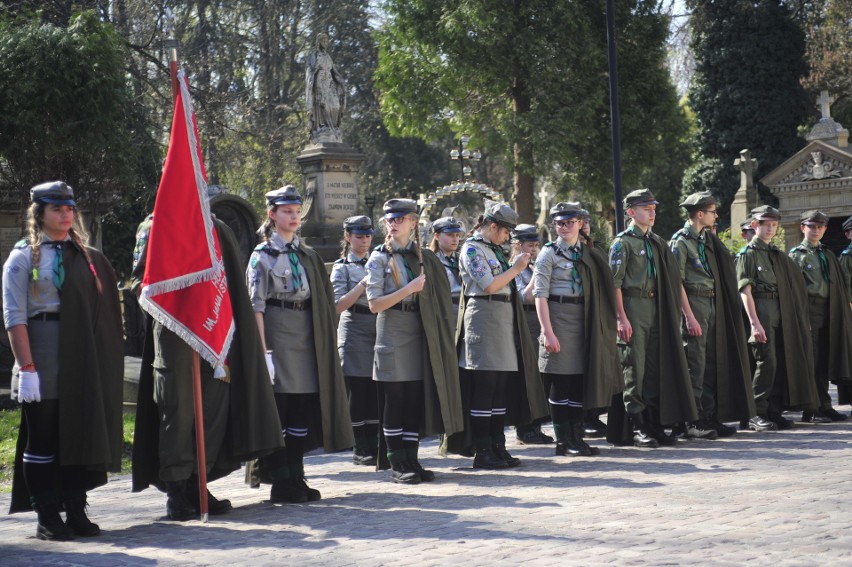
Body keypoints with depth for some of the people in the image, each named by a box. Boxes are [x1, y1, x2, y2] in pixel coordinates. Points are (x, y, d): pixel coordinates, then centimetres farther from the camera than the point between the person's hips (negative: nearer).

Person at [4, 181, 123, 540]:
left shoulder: (86, 256, 13)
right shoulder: (23, 257, -3)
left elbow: (102, 310, 16)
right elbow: (15, 317, -9)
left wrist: (103, 363, 9)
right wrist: (26, 368, -17)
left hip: (82, 362, 5)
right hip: (44, 363, -5)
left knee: (81, 435, 7)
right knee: (42, 440, 1)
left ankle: (76, 513, 16)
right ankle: (47, 520, 8)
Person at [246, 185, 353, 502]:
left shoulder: (306, 255, 15)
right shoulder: (263, 255, -4)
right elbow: (256, 306, -10)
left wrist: (323, 342, 12)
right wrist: (263, 350, -17)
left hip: (306, 338, 6)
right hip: (277, 336, -6)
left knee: (304, 409, 7)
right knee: (277, 409, -3)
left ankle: (296, 480, 16)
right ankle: (281, 484, 2)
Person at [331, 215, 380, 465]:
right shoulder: (342, 267, 0)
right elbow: (338, 306, -10)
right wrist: (363, 284, -17)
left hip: (379, 330, 5)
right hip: (355, 332, -5)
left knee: (375, 392, 5)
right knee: (358, 392, -3)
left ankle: (373, 445, 12)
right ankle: (360, 449, 3)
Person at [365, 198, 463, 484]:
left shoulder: (424, 257, 11)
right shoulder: (379, 258, -1)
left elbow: (438, 297, 18)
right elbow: (375, 304, -10)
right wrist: (410, 289, -15)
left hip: (419, 335, 4)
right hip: (392, 337, -4)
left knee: (416, 401, 5)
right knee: (394, 402, -2)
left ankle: (412, 461, 12)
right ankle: (397, 465, 5)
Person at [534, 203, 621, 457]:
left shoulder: (587, 253, 13)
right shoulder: (549, 253, -4)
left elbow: (597, 289, 16)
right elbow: (540, 294, -10)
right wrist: (548, 332, -17)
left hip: (583, 320, 6)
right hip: (559, 318, -6)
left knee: (581, 378, 8)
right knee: (560, 381, -2)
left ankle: (577, 437, 15)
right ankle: (563, 441, 4)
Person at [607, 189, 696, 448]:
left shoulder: (656, 242, 17)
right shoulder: (623, 242, -4)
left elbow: (670, 279, 20)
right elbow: (615, 282, -11)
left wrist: (667, 313, 12)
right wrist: (622, 318, -17)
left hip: (655, 307, 7)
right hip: (633, 308, -7)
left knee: (654, 368, 8)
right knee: (634, 369, -4)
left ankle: (654, 424, 14)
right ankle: (636, 427, -1)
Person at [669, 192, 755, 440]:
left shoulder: (708, 239, 16)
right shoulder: (680, 241, -8)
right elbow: (676, 282, -14)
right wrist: (689, 315, -19)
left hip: (712, 304, 8)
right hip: (694, 302, -8)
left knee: (711, 363, 9)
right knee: (695, 364, -8)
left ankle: (709, 417, 15)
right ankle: (691, 422, -5)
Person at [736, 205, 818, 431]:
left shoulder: (779, 256, 19)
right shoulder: (748, 254, -3)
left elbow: (796, 284, 22)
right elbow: (745, 291, -11)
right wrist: (754, 322, -20)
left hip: (780, 312, 7)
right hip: (761, 311, -7)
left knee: (781, 362, 6)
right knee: (767, 362, -12)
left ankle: (774, 411, 13)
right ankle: (755, 414, -7)